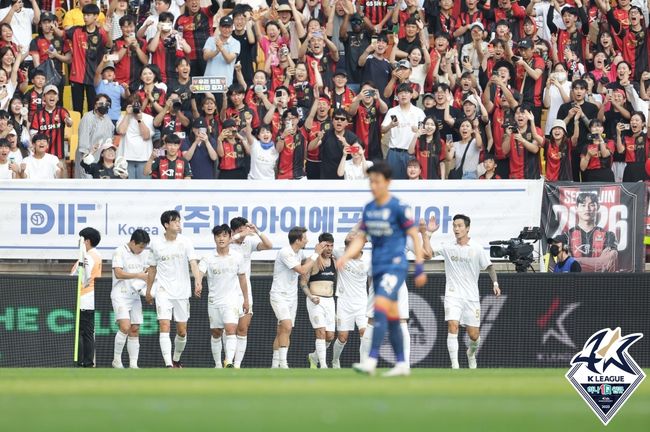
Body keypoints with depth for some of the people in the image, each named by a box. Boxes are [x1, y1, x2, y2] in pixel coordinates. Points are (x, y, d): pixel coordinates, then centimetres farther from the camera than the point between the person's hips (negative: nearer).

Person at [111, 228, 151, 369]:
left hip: (135, 296, 7)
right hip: (120, 295, -7)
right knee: (125, 326, -20)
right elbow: (118, 273, -19)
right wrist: (139, 275, -22)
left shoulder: (144, 254, 10)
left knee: (135, 330, 4)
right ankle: (117, 359, -8)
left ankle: (133, 364, 7)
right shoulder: (120, 252, -9)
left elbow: (146, 272, 22)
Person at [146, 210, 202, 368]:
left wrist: (198, 280, -32)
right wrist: (148, 291, 16)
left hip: (182, 292, 1)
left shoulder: (185, 242, -3)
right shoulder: (156, 244, -1)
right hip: (163, 291, -1)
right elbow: (152, 269, 11)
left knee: (182, 331, 8)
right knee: (164, 327, -16)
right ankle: (168, 364, -22)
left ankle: (176, 360, 31)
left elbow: (193, 262, -14)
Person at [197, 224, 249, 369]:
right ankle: (217, 365, 24)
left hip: (232, 299, -2)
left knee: (231, 330, -19)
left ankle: (229, 362, -31)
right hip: (214, 301, 2)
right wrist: (198, 285, -41)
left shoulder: (237, 257, 1)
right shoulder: (208, 259, -3)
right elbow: (200, 272, -20)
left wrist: (246, 299, 15)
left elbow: (242, 278, 11)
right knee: (216, 334, 11)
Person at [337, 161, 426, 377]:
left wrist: (420, 268, -6)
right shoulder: (368, 209, 11)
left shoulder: (398, 207, -8)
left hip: (395, 266, -7)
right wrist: (344, 258, -5)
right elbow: (360, 238, 12)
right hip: (377, 268, 7)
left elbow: (414, 236, -5)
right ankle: (401, 364, 19)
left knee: (380, 308, -20)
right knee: (391, 317, 11)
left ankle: (371, 361, -27)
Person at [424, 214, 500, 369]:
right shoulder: (447, 248, 4)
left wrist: (495, 283, -13)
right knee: (452, 326, -21)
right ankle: (454, 365, -21)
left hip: (471, 297, 0)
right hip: (453, 295, 0)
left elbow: (489, 267, 2)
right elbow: (428, 253, -4)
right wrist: (428, 233, -8)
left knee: (474, 335, 2)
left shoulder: (477, 249, 0)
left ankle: (471, 354, 37)